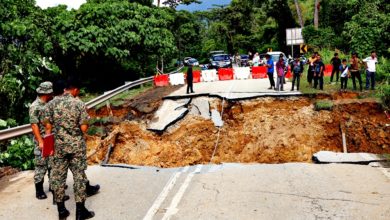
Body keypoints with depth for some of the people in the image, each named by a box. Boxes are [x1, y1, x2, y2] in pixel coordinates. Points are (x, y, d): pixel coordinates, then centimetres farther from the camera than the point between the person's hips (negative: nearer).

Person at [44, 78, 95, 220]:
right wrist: (86, 124, 11)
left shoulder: (52, 103, 1)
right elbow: (84, 128, -11)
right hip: (77, 146, -3)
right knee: (79, 176, 5)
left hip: (58, 146, 3)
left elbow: (48, 126, 1)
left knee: (58, 176, 11)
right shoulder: (79, 104, -7)